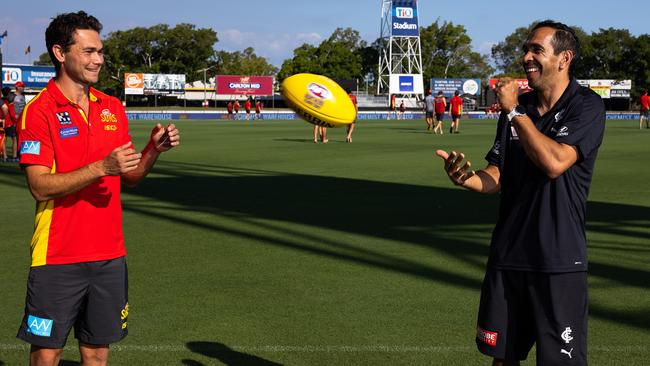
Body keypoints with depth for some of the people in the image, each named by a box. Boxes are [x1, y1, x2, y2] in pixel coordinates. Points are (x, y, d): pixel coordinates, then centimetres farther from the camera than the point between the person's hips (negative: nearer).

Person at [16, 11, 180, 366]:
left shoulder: (113, 107, 9)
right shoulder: (39, 110, -9)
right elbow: (41, 187, -16)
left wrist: (153, 150, -4)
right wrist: (101, 168, -25)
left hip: (109, 255, 5)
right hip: (57, 258, -5)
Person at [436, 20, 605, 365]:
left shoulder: (586, 105, -8)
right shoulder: (517, 106, 9)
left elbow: (554, 163, -24)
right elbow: (497, 178, 9)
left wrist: (514, 111, -15)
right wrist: (467, 178, -13)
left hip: (558, 261, -5)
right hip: (507, 255, 6)